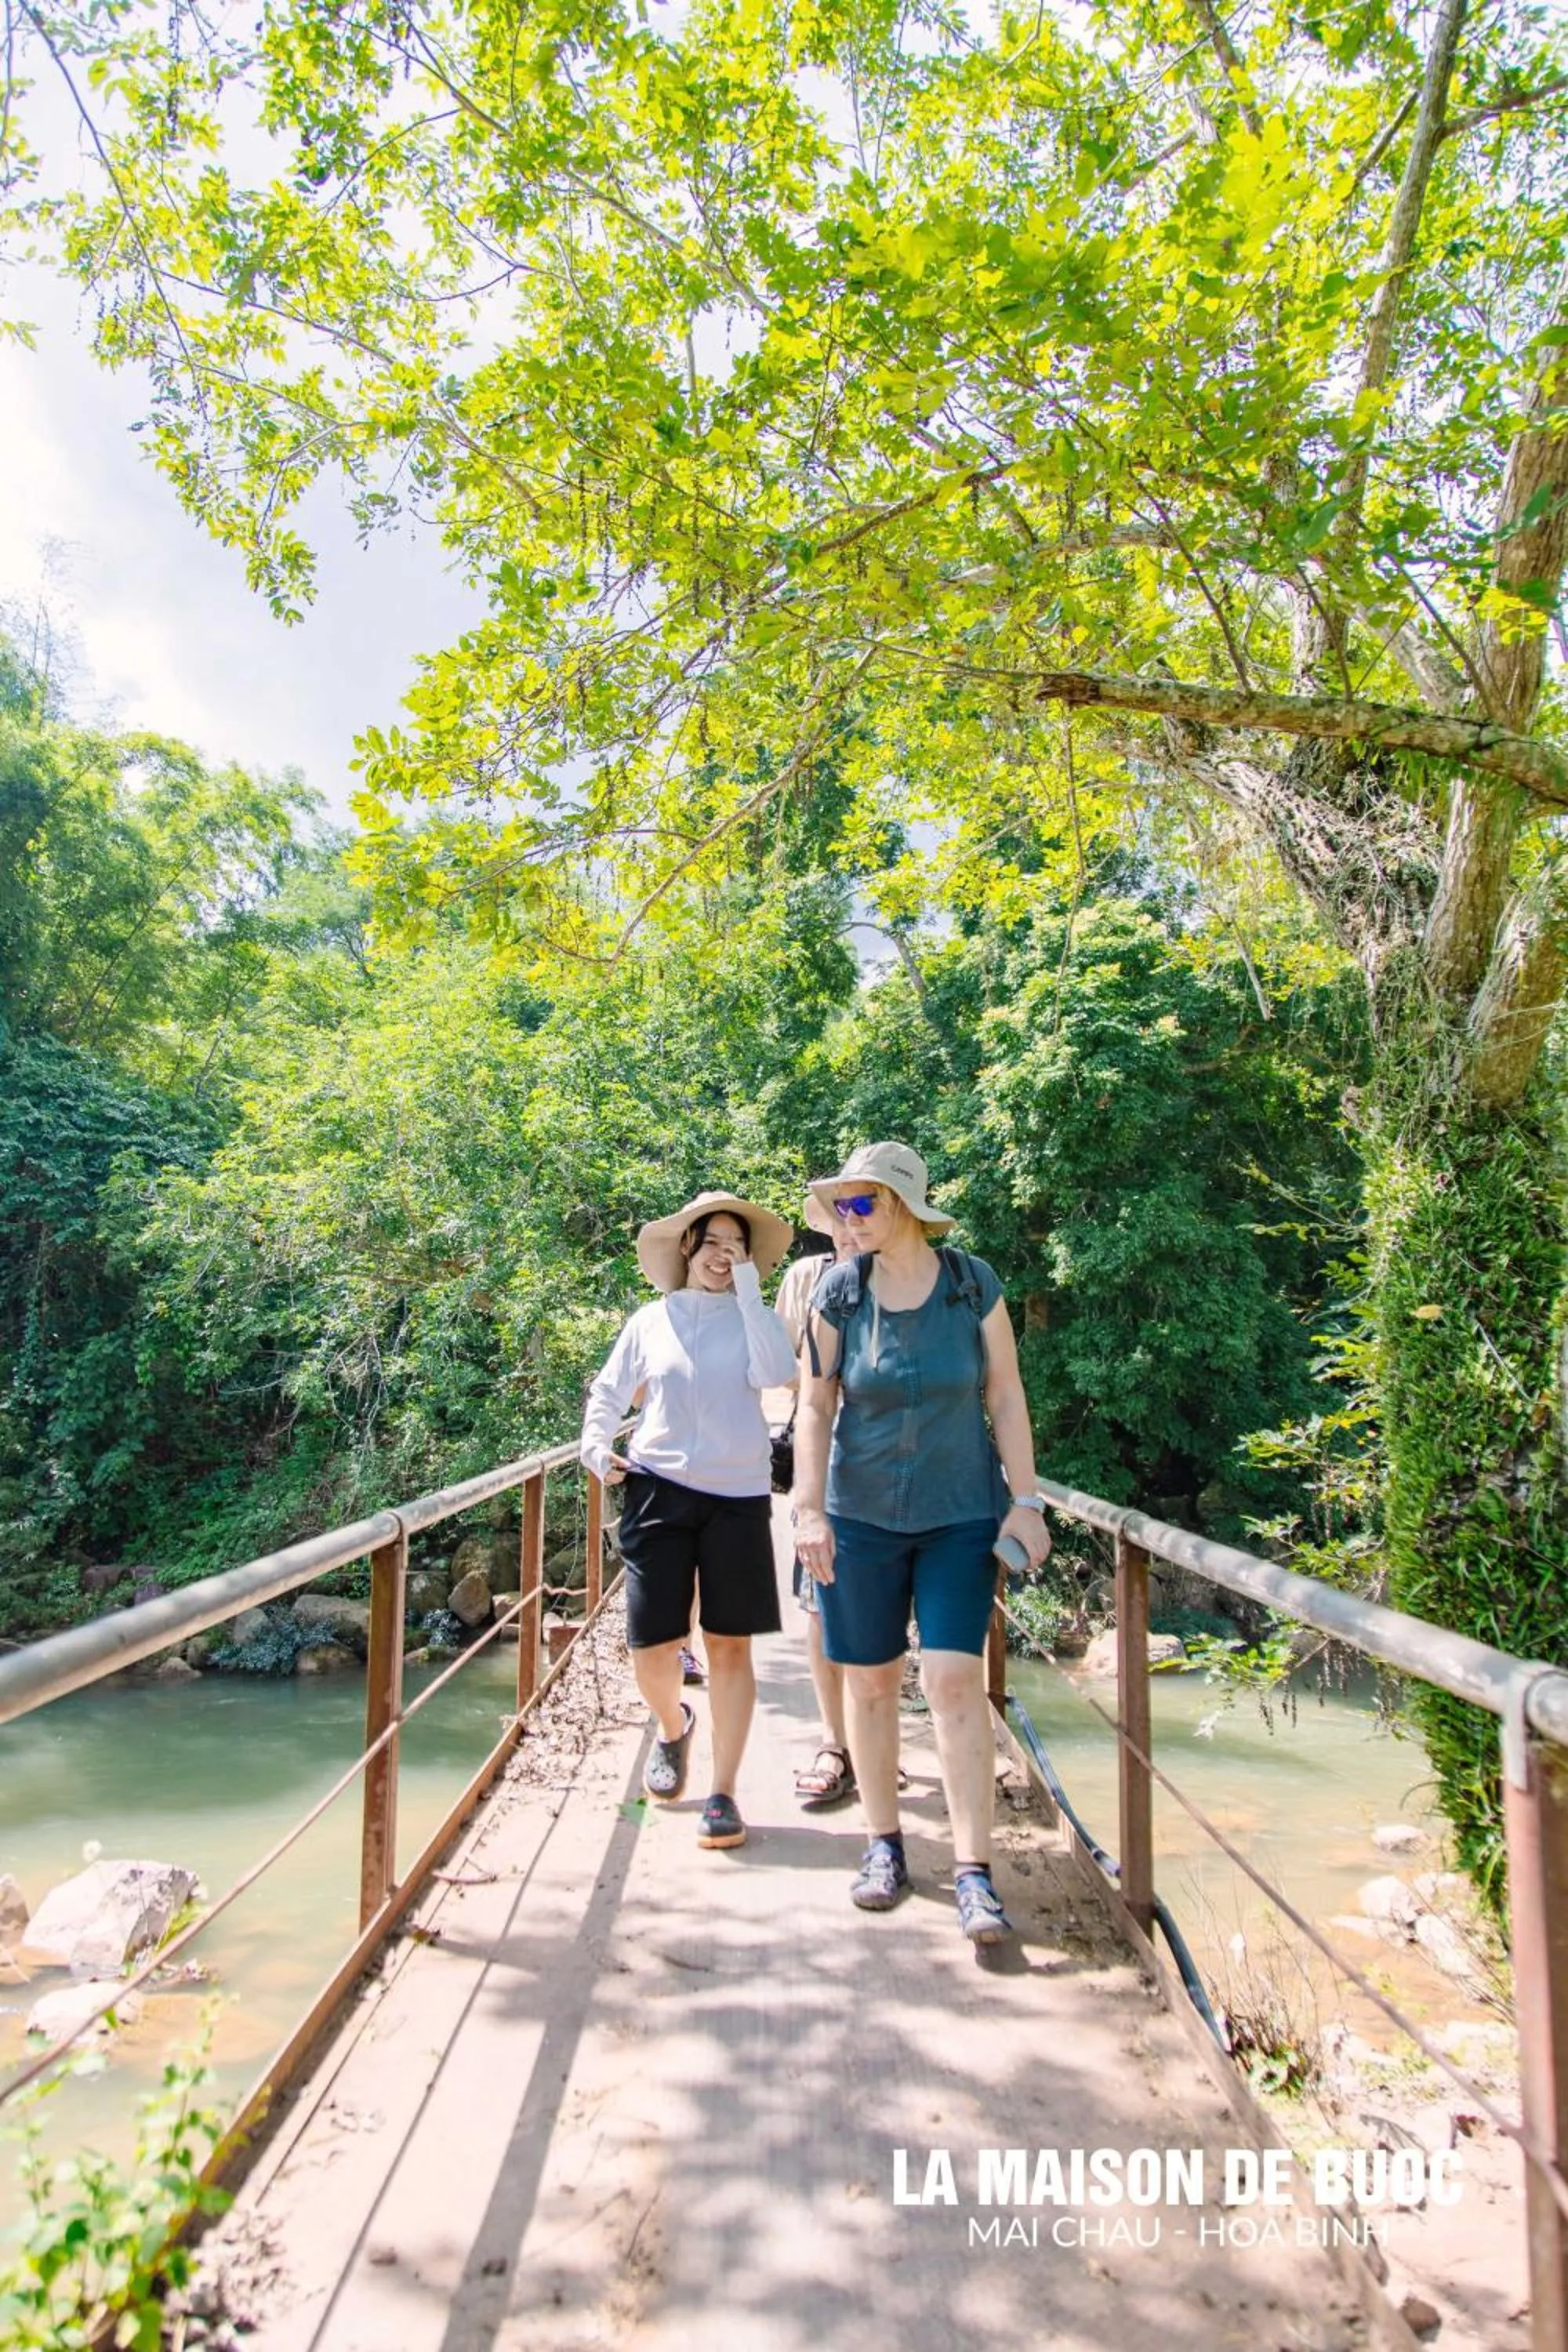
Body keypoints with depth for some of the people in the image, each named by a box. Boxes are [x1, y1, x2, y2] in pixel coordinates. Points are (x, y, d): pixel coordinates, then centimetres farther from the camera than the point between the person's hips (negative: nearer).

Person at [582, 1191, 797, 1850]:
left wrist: (749, 1293, -14)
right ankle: (673, 1725, 35)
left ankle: (723, 1794, 15)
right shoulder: (651, 1321, 6)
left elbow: (776, 1373, -17)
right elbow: (608, 1391, 15)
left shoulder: (754, 1318, 4)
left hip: (737, 1496, -1)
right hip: (659, 1490, 1)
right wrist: (597, 1447, -1)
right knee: (650, 1645, 1)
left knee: (729, 1645, 3)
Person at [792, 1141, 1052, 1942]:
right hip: (862, 1515, 2)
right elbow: (815, 1406, -3)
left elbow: (1005, 1398, -2)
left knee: (955, 1681, -8)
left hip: (961, 1514, -1)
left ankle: (973, 1875, 2)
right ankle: (884, 1845, 25)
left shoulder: (973, 1284, -7)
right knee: (870, 1681, 8)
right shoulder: (839, 1294, -6)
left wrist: (1025, 1501, -6)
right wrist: (808, 1508, -9)